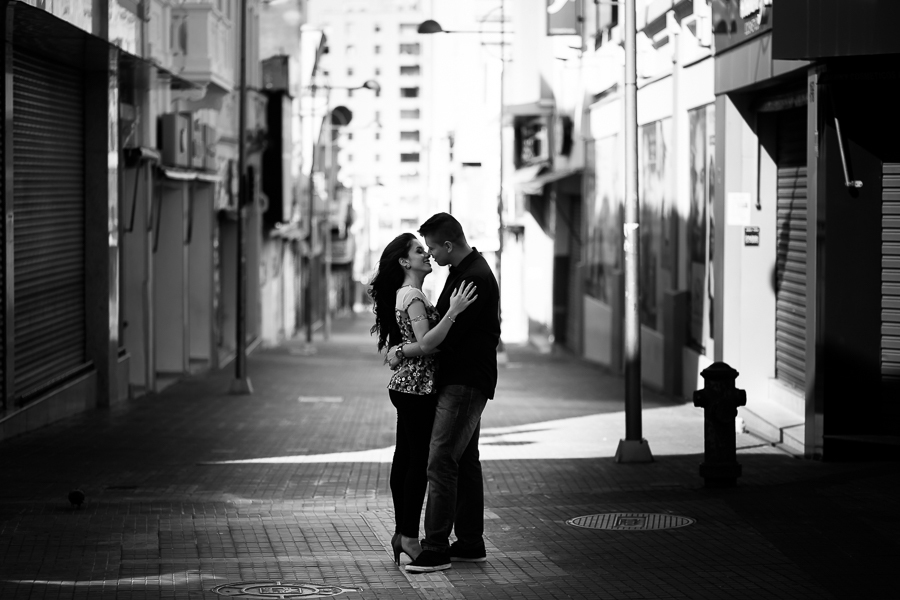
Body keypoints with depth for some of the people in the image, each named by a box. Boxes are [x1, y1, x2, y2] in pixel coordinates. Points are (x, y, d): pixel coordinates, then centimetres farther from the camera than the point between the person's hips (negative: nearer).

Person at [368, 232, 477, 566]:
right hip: (417, 388, -10)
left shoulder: (406, 294, 17)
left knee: (404, 459, 11)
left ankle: (402, 533, 16)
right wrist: (453, 311, -31)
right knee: (419, 461, -7)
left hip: (406, 386, 10)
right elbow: (426, 343, -25)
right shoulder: (412, 296, -14)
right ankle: (409, 537, -4)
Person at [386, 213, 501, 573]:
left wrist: (402, 352, -10)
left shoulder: (475, 278, -20)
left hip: (465, 383, -11)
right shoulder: (463, 270, 14)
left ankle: (436, 549, -11)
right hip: (460, 381, 11)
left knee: (441, 460, -12)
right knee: (465, 460, 13)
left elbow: (446, 336, -21)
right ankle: (470, 544, 19)